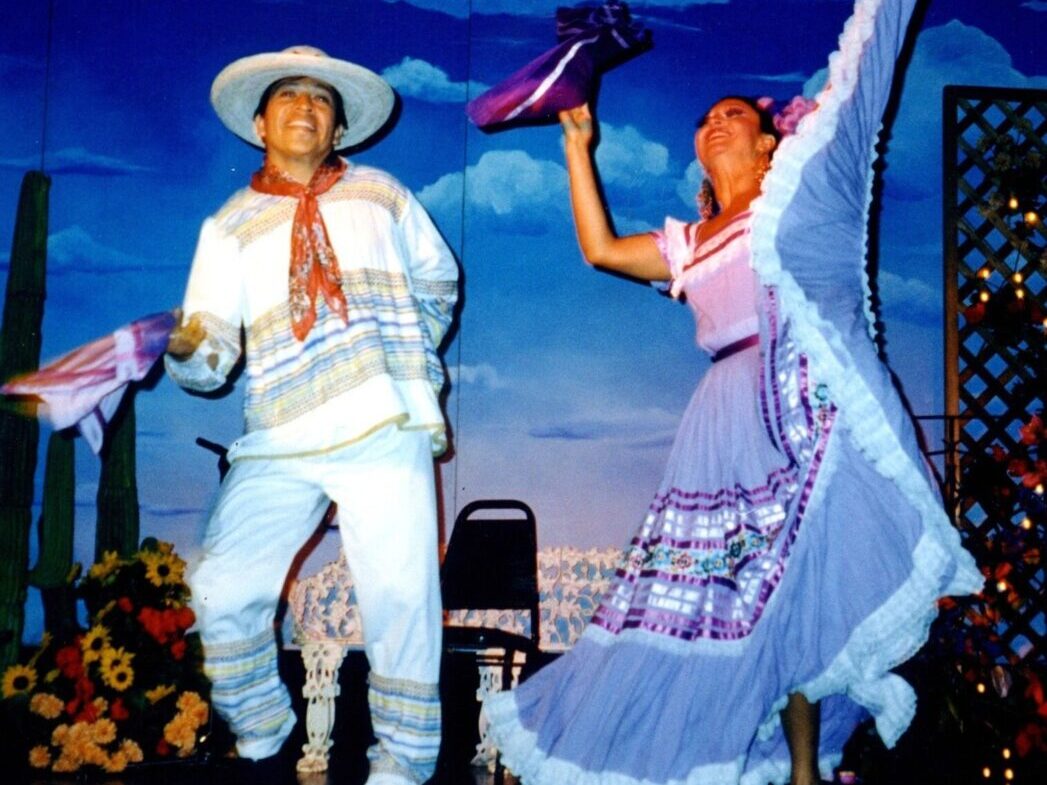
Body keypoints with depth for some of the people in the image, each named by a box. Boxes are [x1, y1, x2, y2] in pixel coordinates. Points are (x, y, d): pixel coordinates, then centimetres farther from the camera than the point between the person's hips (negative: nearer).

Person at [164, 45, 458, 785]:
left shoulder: (381, 193, 17)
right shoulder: (229, 226, 14)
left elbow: (438, 279, 29)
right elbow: (211, 355, 2)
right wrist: (187, 346, -20)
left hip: (385, 427, 0)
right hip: (281, 444, 1)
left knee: (400, 597, -3)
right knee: (223, 591, -6)